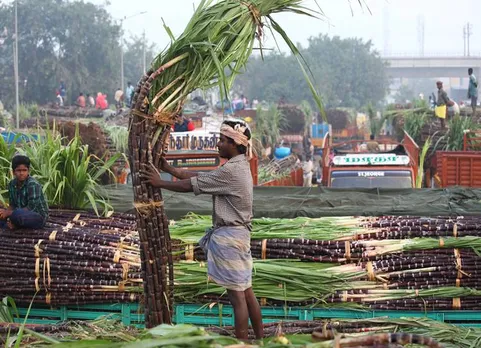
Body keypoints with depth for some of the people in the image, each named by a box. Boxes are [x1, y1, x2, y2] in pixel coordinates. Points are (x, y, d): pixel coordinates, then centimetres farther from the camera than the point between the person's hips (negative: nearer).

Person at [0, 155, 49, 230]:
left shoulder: (33, 184, -21)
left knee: (17, 215, -35)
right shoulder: (11, 184, 1)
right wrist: (6, 211, -19)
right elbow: (12, 205, 6)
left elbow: (31, 208, -24)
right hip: (24, 214, 7)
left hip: (39, 216, -7)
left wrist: (9, 213, -24)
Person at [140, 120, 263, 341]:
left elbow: (191, 185, -16)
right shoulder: (238, 166, 12)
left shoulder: (231, 171, -19)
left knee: (237, 294, -5)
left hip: (228, 236, -10)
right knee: (245, 291, 13)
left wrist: (160, 183, -7)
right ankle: (260, 338, 18)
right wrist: (169, 169, 12)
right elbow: (198, 176, 13)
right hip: (236, 234, 10)